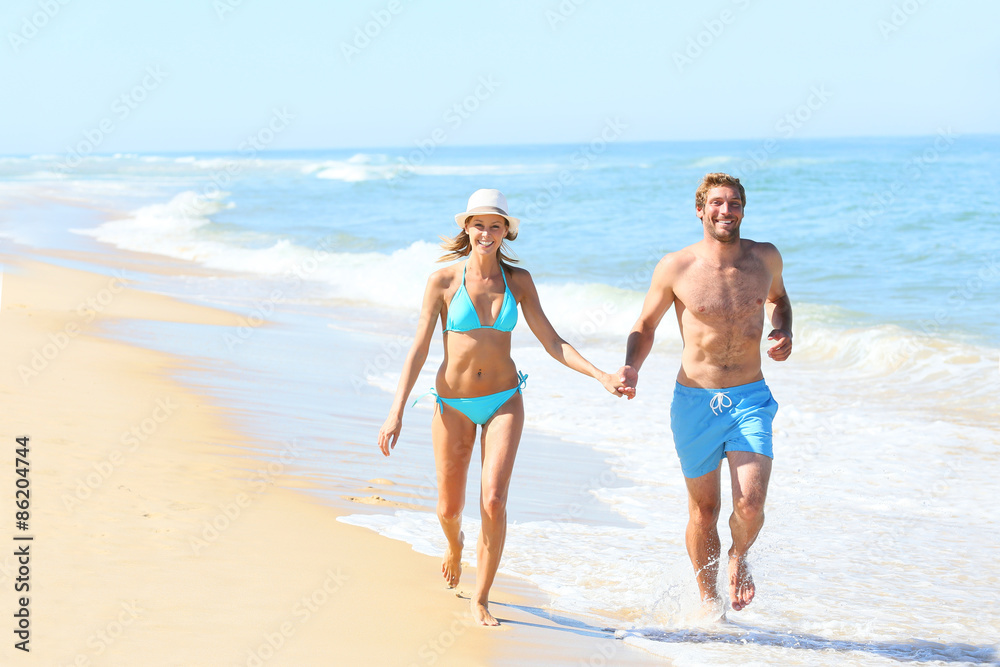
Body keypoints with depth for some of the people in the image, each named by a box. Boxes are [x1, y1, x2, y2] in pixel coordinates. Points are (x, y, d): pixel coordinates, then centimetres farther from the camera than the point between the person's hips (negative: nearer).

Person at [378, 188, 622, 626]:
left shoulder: (518, 281, -1)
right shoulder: (443, 281, -7)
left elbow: (552, 342, 0)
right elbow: (419, 348, -6)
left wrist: (599, 376, -12)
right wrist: (396, 411, -11)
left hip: (503, 401, 1)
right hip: (453, 404, 0)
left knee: (493, 500, -15)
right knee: (449, 508, 8)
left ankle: (480, 598, 2)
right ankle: (455, 544, 47)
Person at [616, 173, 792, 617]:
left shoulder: (765, 259, 2)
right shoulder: (676, 268, -5)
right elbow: (645, 326, 7)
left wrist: (782, 332, 4)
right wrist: (631, 368, -11)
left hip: (751, 398, 1)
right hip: (695, 401, -1)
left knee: (750, 504, -15)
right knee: (704, 510, 9)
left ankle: (739, 557, 19)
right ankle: (708, 597, 32)